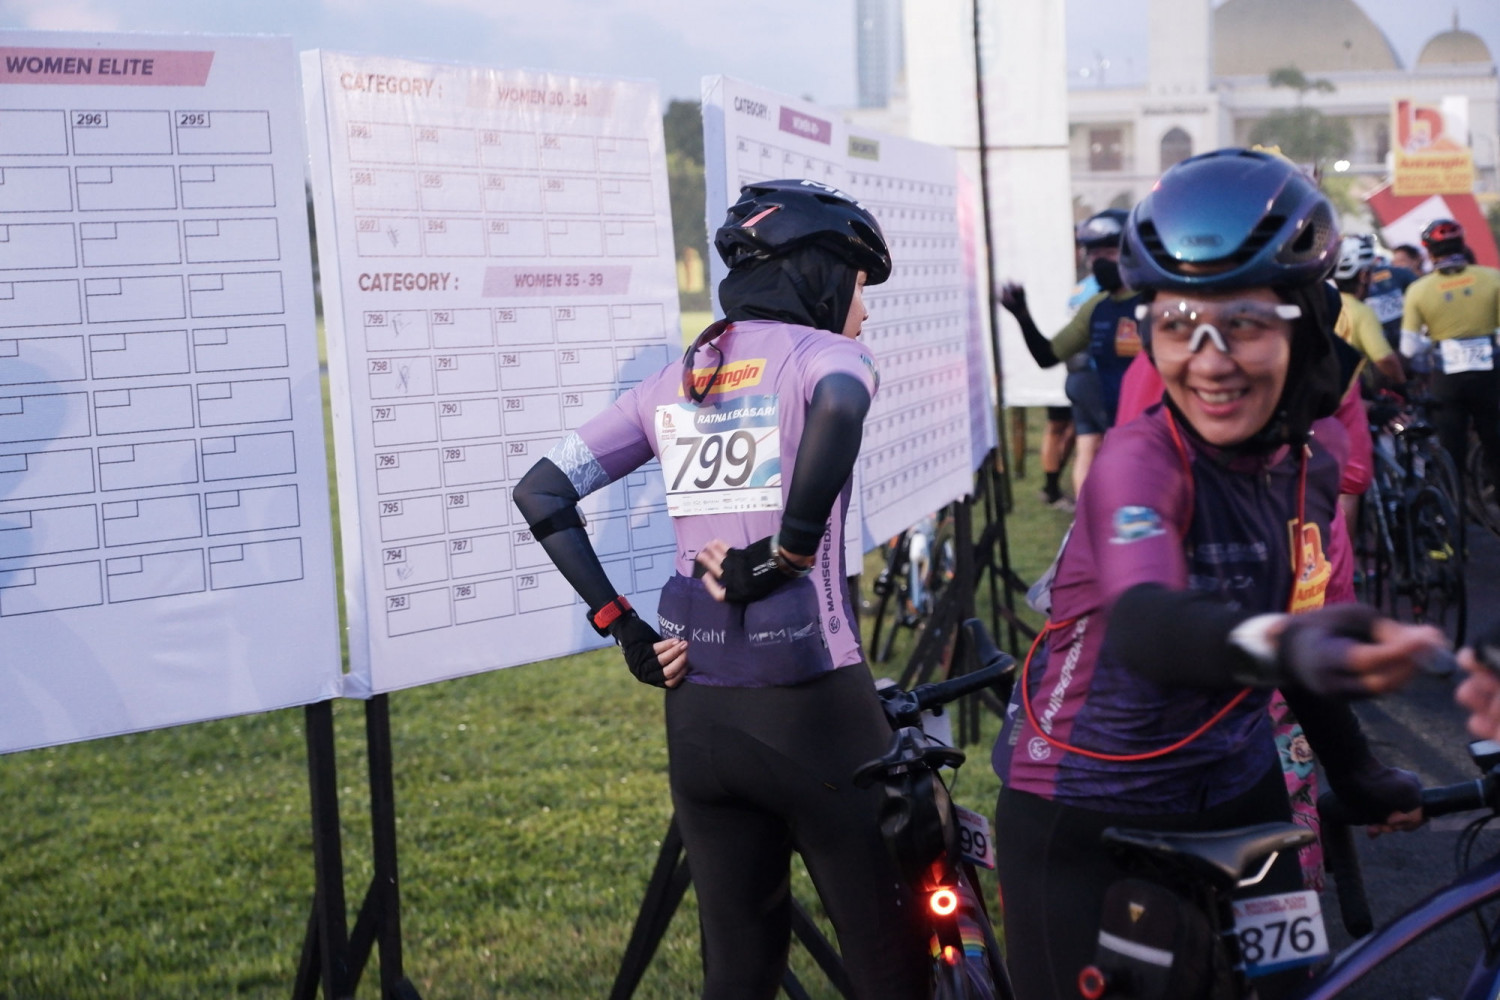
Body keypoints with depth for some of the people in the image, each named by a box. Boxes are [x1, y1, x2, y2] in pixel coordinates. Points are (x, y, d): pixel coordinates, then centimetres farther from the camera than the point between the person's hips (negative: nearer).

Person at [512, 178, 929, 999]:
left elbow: (541, 491, 10)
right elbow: (839, 408, -29)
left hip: (695, 715, 6)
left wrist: (619, 622, 7)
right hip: (811, 711, -6)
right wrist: (790, 549, -19)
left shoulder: (673, 381, 13)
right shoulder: (820, 353, -3)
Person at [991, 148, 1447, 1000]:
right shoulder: (1142, 461, -24)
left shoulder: (1316, 454, -5)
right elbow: (1145, 626, -45)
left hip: (1236, 801, 6)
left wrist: (1356, 772, 6)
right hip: (1085, 830, -5)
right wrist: (1277, 644, -64)